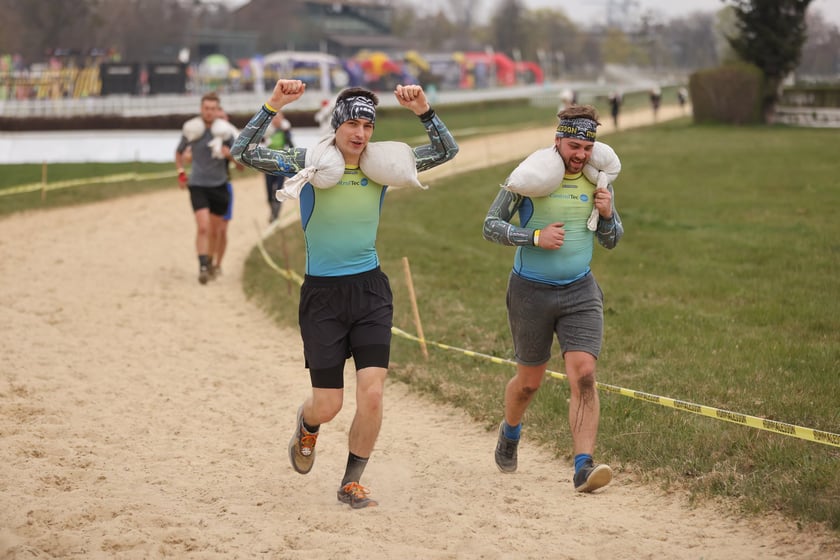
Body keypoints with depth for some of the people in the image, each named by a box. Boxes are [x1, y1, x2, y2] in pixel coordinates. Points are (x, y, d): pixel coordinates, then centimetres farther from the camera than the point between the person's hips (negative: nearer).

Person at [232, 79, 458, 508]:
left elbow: (446, 151, 3)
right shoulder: (310, 163, -7)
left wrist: (423, 110, -12)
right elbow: (243, 152, -17)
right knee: (327, 405, 2)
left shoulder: (380, 166, 1)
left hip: (371, 291, 2)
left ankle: (351, 483, 11)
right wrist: (273, 106, -26)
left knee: (372, 395, -9)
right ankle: (307, 426, 40)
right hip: (323, 295, -2)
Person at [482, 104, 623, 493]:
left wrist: (607, 215, -9)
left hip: (580, 291, 2)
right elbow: (490, 225, -6)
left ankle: (584, 467, -19)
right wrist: (535, 236, -19)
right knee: (530, 380, 12)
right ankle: (510, 432, 45)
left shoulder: (598, 180, 3)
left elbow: (611, 241, 13)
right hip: (531, 290, -2)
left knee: (584, 375, -16)